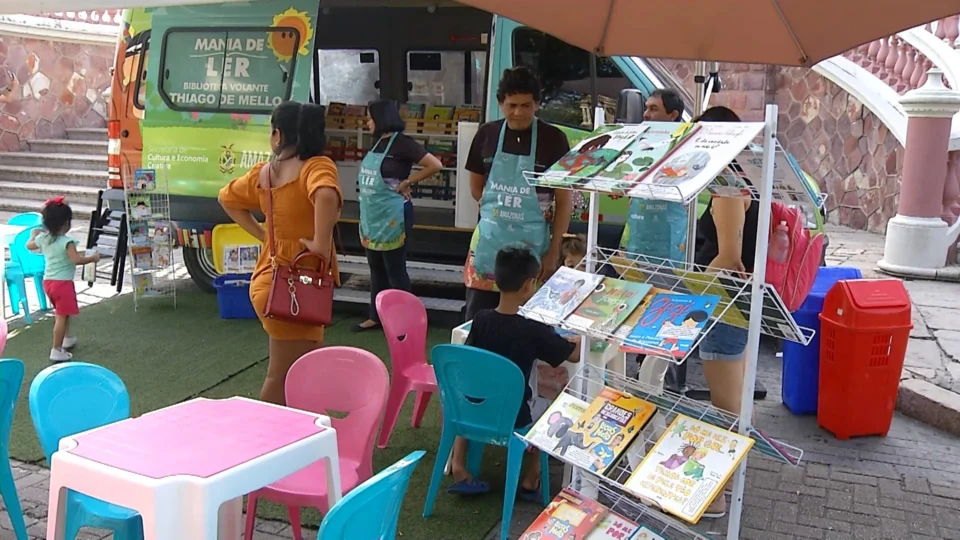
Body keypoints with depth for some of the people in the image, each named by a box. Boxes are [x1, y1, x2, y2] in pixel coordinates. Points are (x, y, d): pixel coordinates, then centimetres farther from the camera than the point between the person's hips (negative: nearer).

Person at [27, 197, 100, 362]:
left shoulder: (43, 238, 5)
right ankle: (56, 351, -4)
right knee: (62, 316, -4)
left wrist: (34, 234, 42)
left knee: (61, 312, 27)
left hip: (48, 281, 9)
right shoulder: (67, 242, -19)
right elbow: (76, 260, -30)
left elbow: (29, 245, 25)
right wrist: (93, 258, -15)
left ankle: (67, 338, 44)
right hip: (63, 282, -9)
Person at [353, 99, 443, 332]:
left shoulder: (402, 143, -14)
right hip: (372, 216, 8)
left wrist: (406, 182, -12)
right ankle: (375, 316, 26)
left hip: (392, 217, -8)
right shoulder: (377, 142, 9)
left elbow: (435, 165, -19)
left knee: (395, 269, 1)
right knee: (376, 267, 15)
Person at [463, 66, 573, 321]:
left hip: (532, 244, -2)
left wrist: (554, 251, -6)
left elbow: (564, 200, -3)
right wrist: (498, 211, 3)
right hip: (489, 240, 3)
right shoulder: (487, 134, 1)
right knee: (477, 318, 7)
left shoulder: (553, 139, -7)